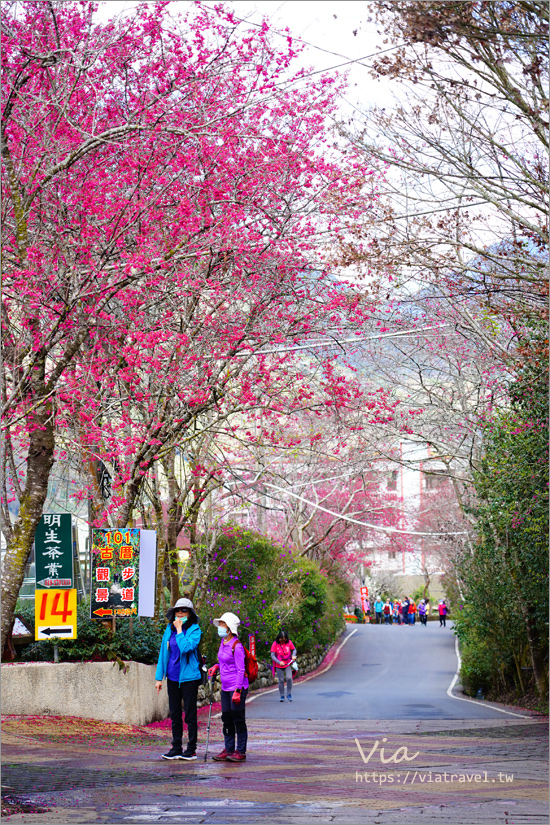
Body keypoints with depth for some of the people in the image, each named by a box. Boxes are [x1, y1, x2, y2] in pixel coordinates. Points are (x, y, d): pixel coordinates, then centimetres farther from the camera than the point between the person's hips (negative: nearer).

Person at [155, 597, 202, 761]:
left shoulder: (194, 630, -7)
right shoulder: (169, 629, 8)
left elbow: (186, 647, -25)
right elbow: (163, 653, 13)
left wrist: (179, 630, -16)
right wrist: (159, 677, 10)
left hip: (189, 677, -5)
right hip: (173, 678, 5)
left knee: (190, 715, 1)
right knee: (174, 714, 11)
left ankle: (191, 749, 8)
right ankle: (176, 748, 19)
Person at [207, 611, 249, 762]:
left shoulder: (236, 645, -16)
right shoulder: (223, 642, 10)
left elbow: (241, 670, -17)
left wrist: (237, 691, -20)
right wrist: (216, 667, 7)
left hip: (238, 686, -9)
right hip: (226, 687, 9)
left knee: (238, 719, -2)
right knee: (226, 718, 11)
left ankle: (240, 751, 5)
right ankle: (228, 750, 19)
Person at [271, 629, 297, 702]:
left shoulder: (289, 642, -3)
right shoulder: (275, 644, -9)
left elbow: (294, 650, 11)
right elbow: (272, 655, -10)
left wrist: (293, 655, -11)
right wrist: (279, 662, -23)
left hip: (288, 664, 1)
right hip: (279, 666, -1)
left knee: (289, 678, -15)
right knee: (281, 680, 2)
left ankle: (289, 695, 2)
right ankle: (281, 696, 16)